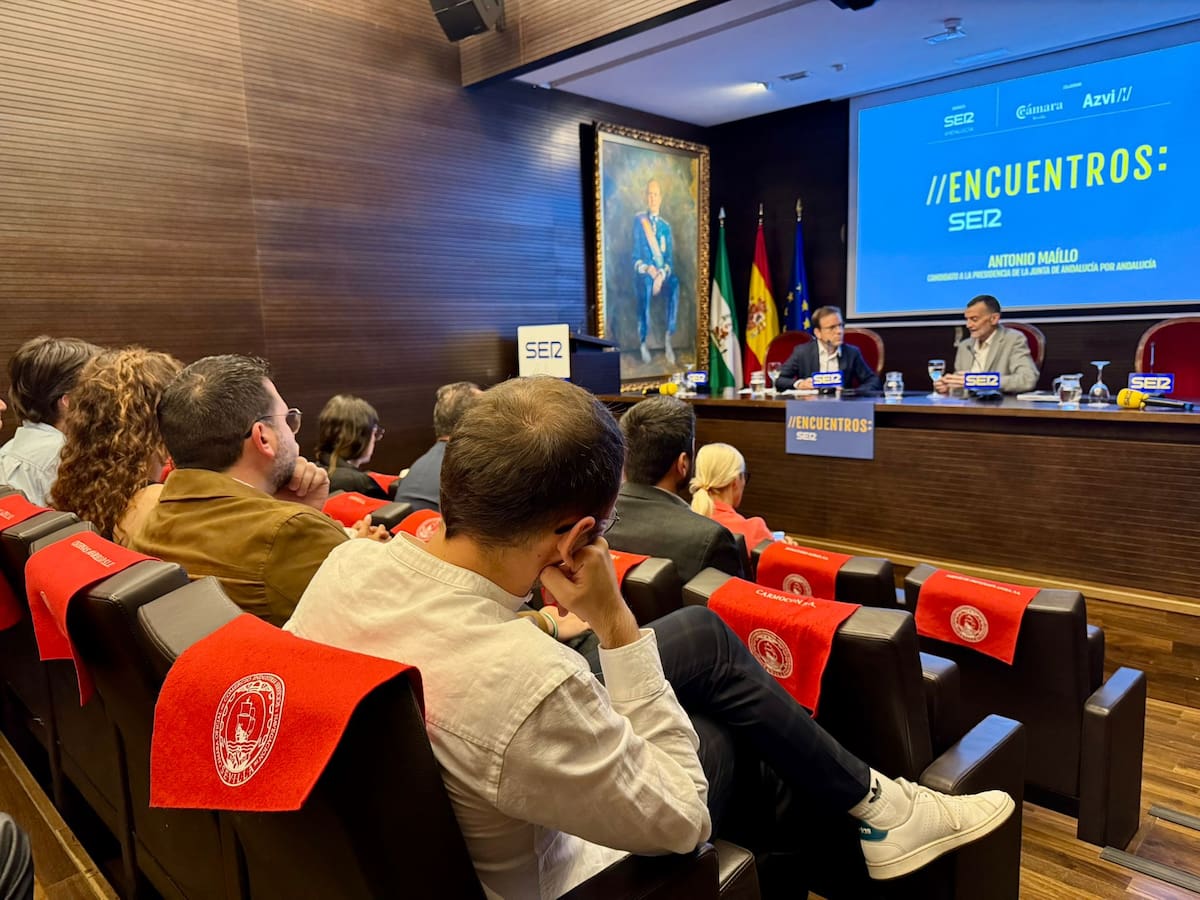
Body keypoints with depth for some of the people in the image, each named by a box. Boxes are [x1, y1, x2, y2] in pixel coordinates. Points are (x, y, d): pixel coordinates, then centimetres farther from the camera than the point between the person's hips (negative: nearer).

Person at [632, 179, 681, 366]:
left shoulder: (666, 226, 17)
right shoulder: (638, 220, 10)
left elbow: (670, 258, 7)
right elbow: (636, 256, 3)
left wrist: (662, 274, -15)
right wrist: (648, 269, -17)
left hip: (663, 275, 2)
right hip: (644, 273, -2)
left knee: (675, 283, -33)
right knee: (646, 283, -39)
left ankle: (668, 338, -31)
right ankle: (643, 342, -36)